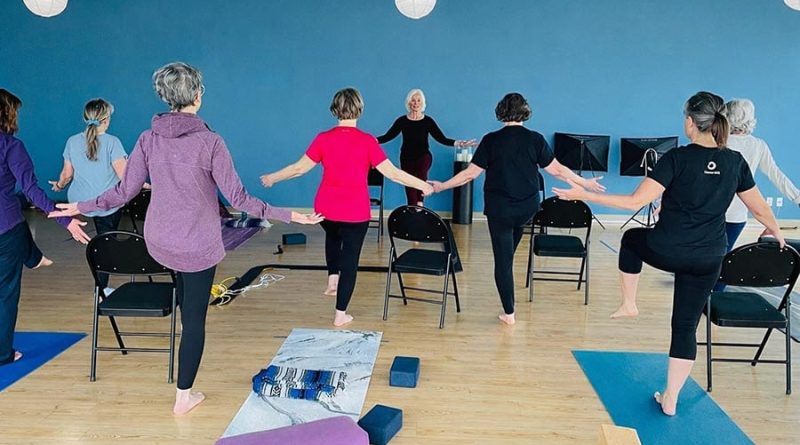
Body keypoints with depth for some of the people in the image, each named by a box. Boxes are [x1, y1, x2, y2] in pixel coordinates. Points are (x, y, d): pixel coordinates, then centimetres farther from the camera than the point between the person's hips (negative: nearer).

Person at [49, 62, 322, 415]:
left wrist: (81, 207, 14)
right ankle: (184, 397, 17)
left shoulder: (148, 139, -5)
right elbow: (237, 197, -17)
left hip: (158, 241, 4)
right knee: (195, 317, 7)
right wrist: (289, 216, -13)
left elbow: (125, 191, -2)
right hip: (198, 245, -4)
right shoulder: (209, 142, -17)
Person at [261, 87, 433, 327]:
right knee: (350, 259, 10)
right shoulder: (367, 141, -12)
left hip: (326, 209, 3)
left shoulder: (324, 138, -5)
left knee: (333, 236, 36)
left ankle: (332, 278, 28)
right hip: (356, 212, -3)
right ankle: (340, 314, 17)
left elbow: (299, 168, 1)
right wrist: (422, 185, -1)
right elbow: (392, 173, -13)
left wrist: (272, 178, 18)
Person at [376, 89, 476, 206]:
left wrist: (458, 143, -17)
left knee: (420, 175, -34)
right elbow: (387, 136, -3)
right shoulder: (402, 121, 0)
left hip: (423, 156, -1)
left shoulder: (428, 121, -1)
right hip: (407, 158, 1)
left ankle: (420, 203, -24)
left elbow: (441, 138, -3)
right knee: (410, 190, 0)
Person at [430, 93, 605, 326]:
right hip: (528, 208, 3)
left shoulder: (491, 140, -9)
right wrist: (586, 183, 13)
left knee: (503, 260, 5)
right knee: (516, 227, 37)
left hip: (499, 208, -3)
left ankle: (509, 314, 10)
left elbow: (470, 173, -8)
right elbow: (557, 170, -1)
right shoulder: (536, 139, -6)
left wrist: (441, 186, 4)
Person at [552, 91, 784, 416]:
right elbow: (760, 209, 12)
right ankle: (670, 399, 20)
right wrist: (776, 232, 33)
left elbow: (637, 201, -19)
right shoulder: (735, 162, 1)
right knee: (686, 326, 13)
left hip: (665, 252, -4)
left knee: (632, 238, 31)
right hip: (708, 261, 4)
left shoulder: (678, 158, -14)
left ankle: (628, 303, 32)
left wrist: (584, 195, -14)